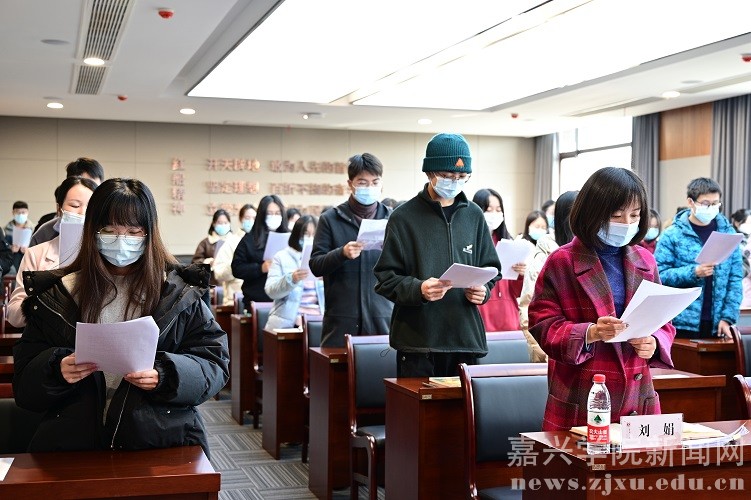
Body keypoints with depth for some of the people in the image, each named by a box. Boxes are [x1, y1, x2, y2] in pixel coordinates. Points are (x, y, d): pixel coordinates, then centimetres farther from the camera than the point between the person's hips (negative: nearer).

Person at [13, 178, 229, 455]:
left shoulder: (179, 294, 7)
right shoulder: (56, 297, 12)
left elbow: (215, 363, 6)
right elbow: (24, 380, 12)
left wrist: (165, 375, -13)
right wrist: (57, 370, -11)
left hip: (163, 442, 0)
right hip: (71, 447, 1)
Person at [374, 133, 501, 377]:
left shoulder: (474, 216, 12)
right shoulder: (404, 217, -1)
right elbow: (386, 278, -3)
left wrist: (484, 289, -2)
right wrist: (418, 289, -20)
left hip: (466, 337, 4)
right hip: (417, 340, -3)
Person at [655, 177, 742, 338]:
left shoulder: (728, 233, 5)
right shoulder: (673, 235, -4)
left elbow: (735, 278, 4)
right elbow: (659, 274, -8)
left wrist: (728, 316, -5)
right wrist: (693, 272, -21)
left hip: (716, 324, 3)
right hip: (682, 323, -3)